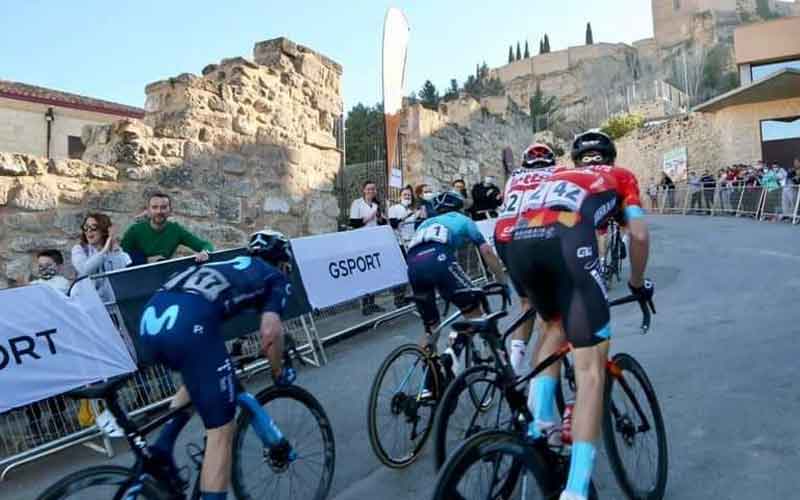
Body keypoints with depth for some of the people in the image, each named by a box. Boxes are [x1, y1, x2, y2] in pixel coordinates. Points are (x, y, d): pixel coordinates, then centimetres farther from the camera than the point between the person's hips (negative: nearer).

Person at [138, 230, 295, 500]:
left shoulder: (231, 266, 38)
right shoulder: (276, 278, 20)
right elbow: (269, 333, 5)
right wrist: (279, 373, 23)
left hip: (151, 318, 8)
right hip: (188, 322, -7)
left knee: (200, 376, 37)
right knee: (221, 431, 5)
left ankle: (163, 446, 24)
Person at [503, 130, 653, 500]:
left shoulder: (555, 177, 41)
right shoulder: (620, 176, 32)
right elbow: (639, 235, 20)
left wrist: (532, 289, 51)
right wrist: (638, 283, 37)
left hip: (519, 243, 5)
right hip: (567, 239, -4)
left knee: (555, 325, 31)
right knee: (591, 367, -1)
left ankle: (539, 423, 20)